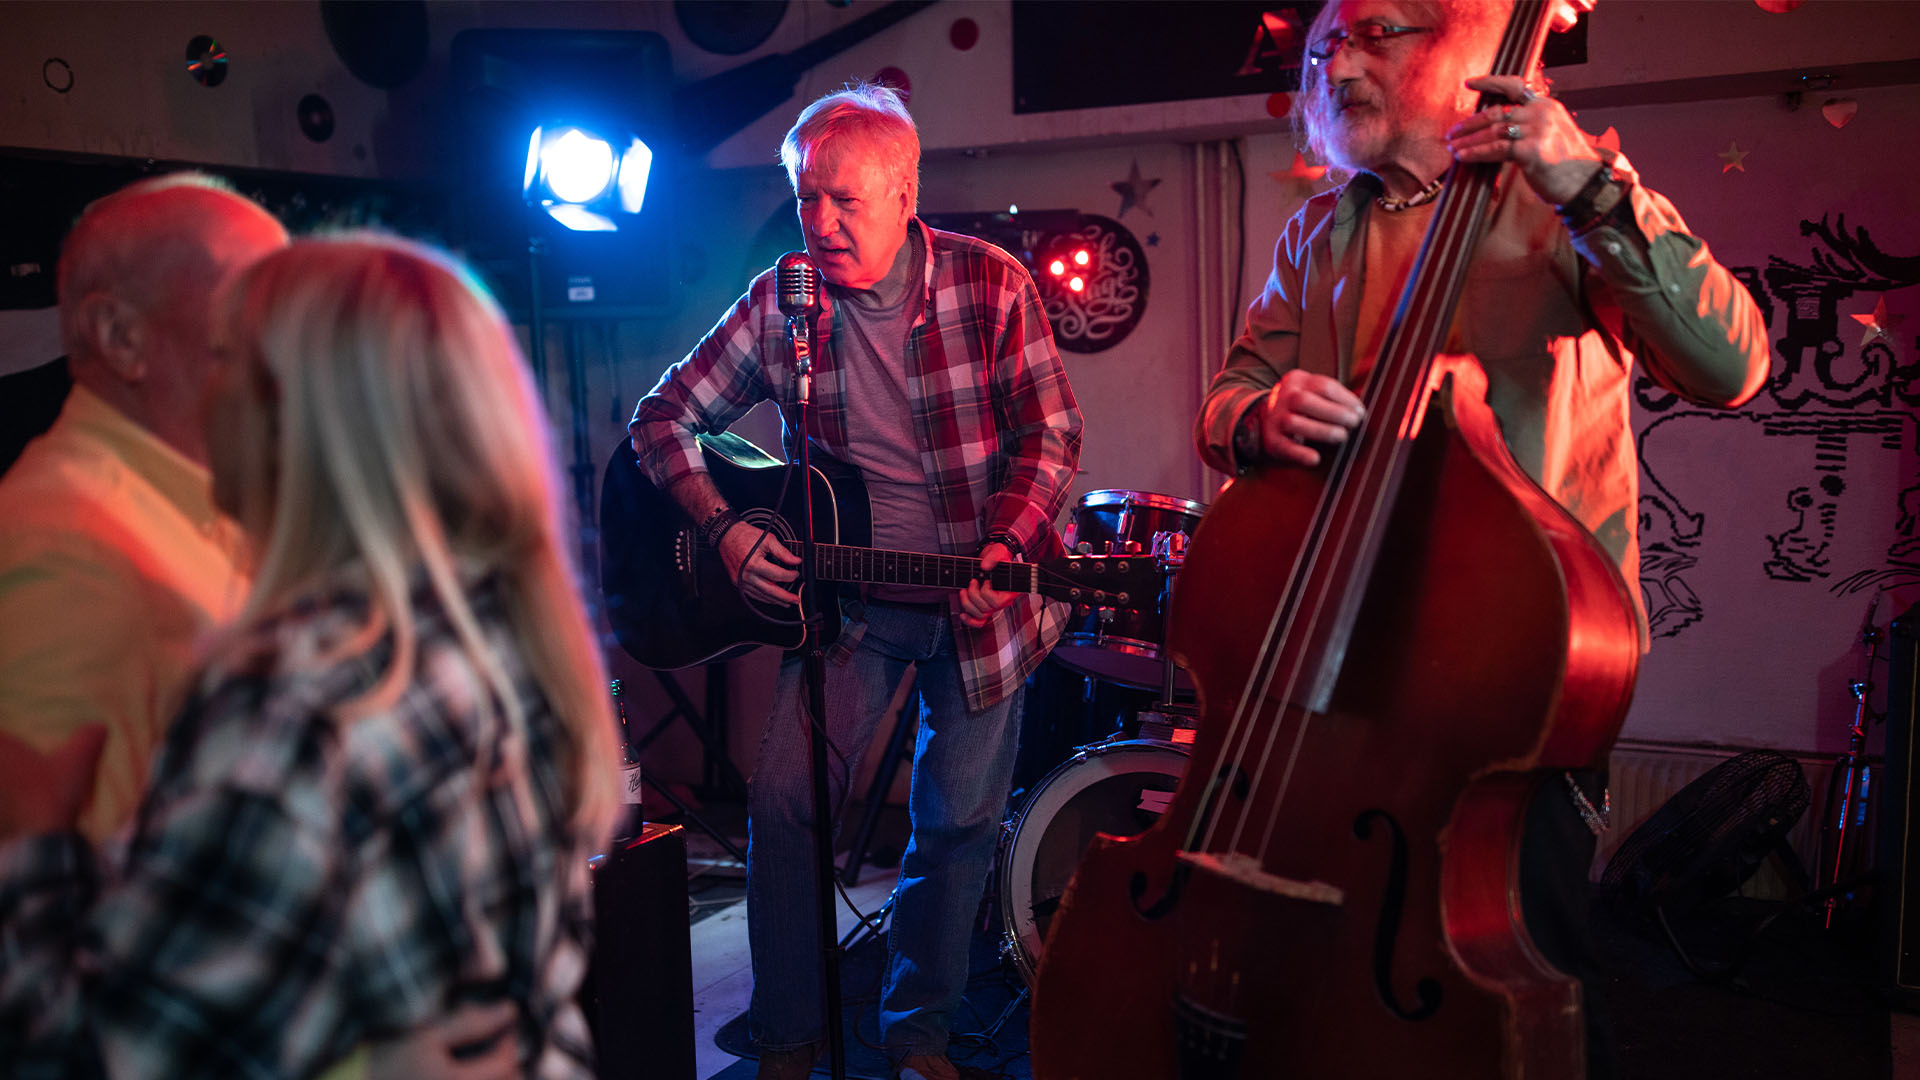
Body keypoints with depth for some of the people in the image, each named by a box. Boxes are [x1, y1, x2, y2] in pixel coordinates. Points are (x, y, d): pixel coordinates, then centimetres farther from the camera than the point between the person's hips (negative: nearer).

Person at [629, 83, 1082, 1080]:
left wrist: (1005, 546, -21)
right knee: (784, 797, -11)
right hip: (847, 589, 1)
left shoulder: (990, 284, -7)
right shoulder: (780, 304, -2)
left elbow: (1051, 432, -6)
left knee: (961, 819, 5)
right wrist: (724, 528, -10)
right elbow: (665, 418, 4)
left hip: (984, 589, -1)